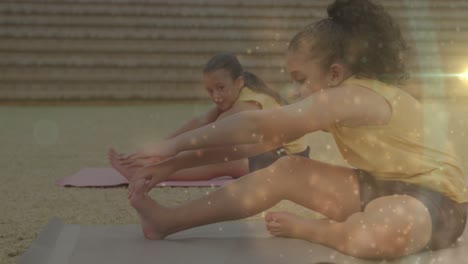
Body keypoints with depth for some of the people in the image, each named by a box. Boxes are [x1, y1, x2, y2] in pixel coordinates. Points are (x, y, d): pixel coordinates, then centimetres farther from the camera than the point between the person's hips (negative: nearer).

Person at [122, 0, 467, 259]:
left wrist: (179, 144, -23)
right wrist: (175, 163, -5)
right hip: (385, 187, 8)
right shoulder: (346, 99, 2)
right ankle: (169, 221, -5)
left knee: (380, 234, -43)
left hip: (436, 199, -8)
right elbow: (263, 137, -1)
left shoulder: (353, 96, -26)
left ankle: (307, 229, -12)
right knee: (287, 171, -6)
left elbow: (257, 125, -32)